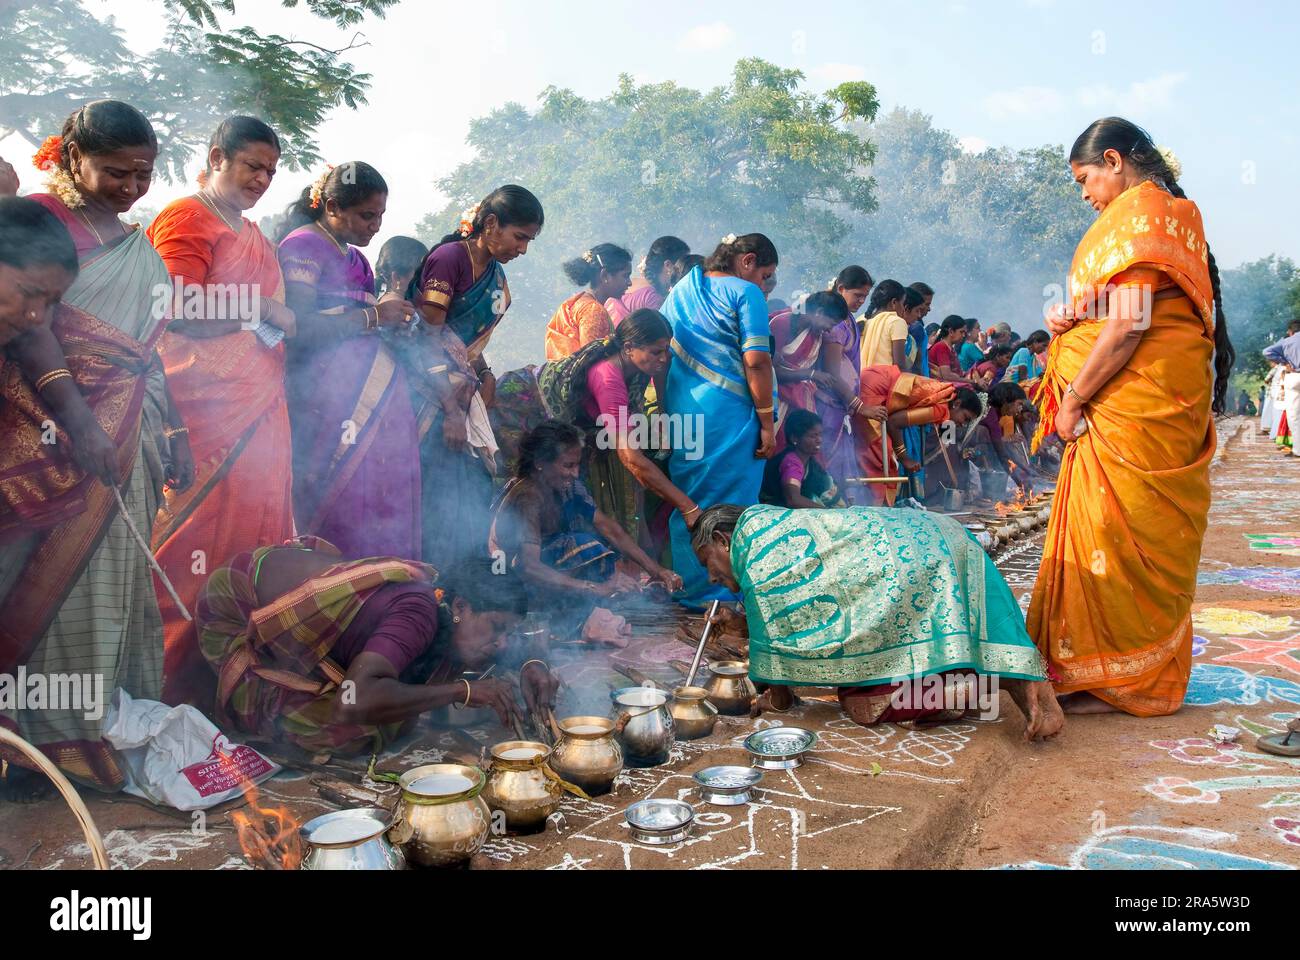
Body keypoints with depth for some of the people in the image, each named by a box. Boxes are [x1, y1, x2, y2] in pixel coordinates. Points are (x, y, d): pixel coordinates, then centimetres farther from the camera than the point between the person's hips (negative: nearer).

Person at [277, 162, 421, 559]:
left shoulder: (355, 257, 24)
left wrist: (393, 320, 9)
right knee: (346, 502, -11)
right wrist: (373, 316, -11)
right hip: (332, 396, -8)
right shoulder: (303, 246, -2)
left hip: (377, 390, 8)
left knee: (386, 500, 1)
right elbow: (298, 326, -15)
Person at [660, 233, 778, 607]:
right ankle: (726, 593, 8)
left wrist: (665, 409, 23)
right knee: (733, 506, 2)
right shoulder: (745, 293, -6)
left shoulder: (681, 289, 16)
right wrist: (767, 423, -10)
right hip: (730, 413, -7)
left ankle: (691, 588, 22)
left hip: (682, 410, 7)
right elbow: (755, 362, -13)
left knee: (687, 503, 13)